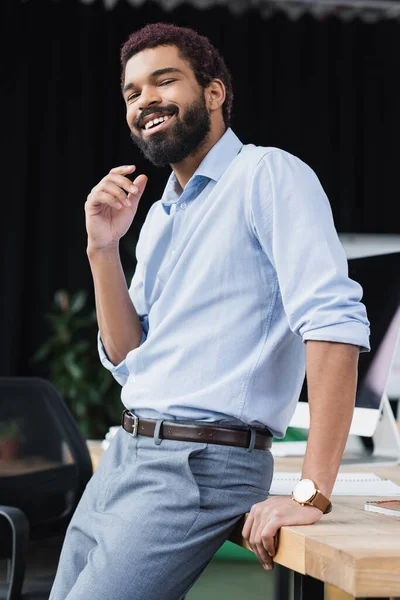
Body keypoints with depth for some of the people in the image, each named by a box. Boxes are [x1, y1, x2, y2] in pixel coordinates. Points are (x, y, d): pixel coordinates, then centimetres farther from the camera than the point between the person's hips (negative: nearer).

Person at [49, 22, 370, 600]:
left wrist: (312, 494, -28)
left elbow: (335, 323, -22)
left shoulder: (267, 174, -10)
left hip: (202, 466, -8)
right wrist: (104, 249, -1)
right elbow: (128, 358, 14)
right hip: (122, 457, 9)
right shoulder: (159, 215, 17)